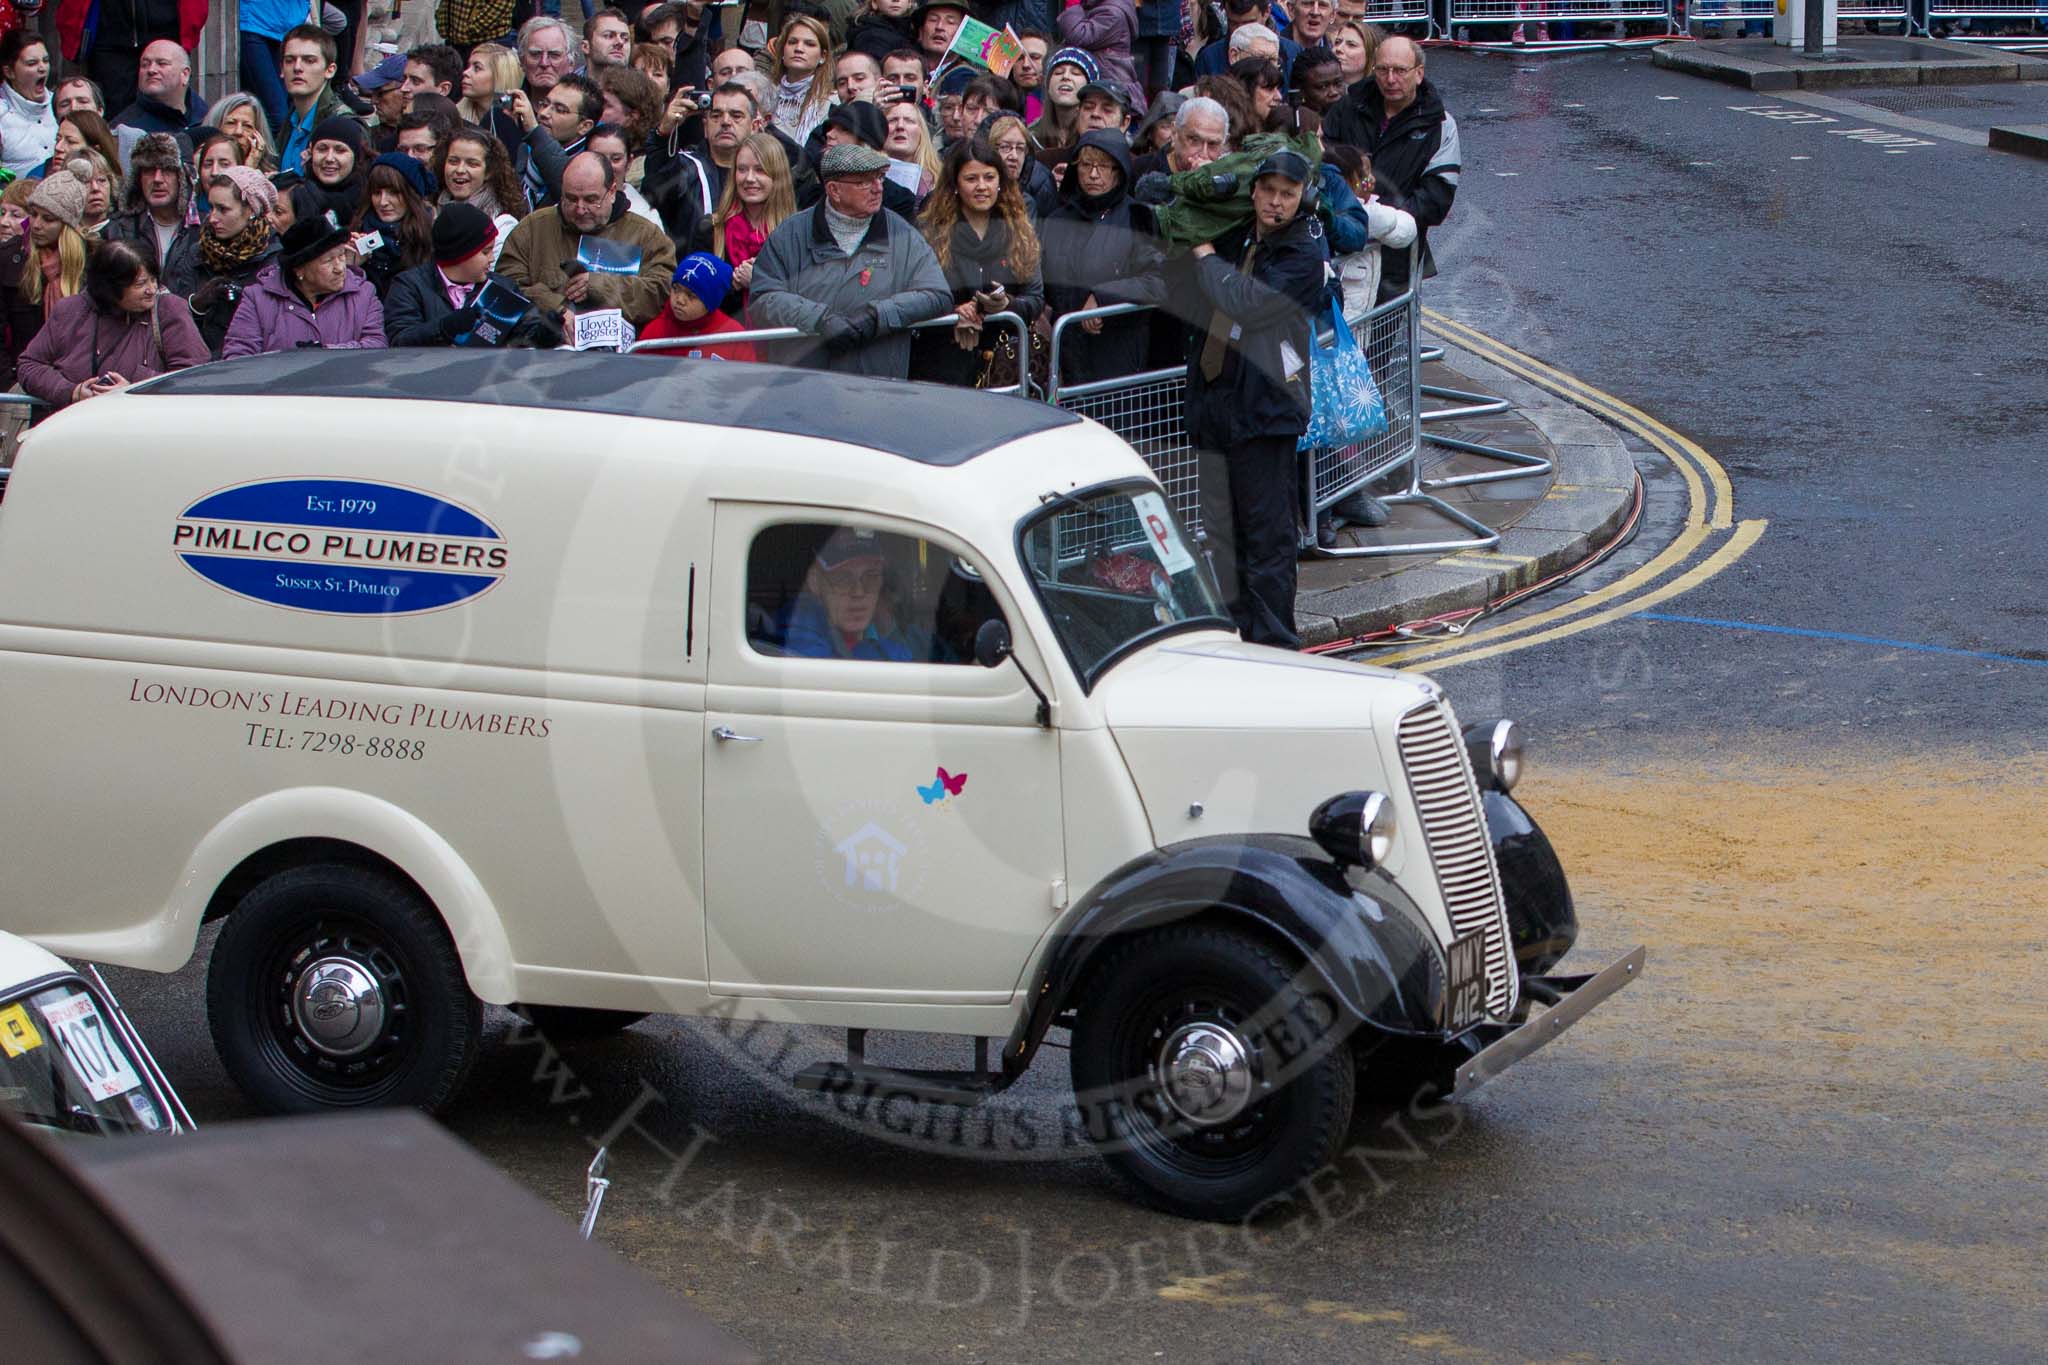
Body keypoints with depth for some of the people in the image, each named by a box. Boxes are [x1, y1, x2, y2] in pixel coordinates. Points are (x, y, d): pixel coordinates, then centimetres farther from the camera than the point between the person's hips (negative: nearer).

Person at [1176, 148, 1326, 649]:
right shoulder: (1234, 238, 13)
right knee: (1222, 530, 11)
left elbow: (1247, 303, -20)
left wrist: (1206, 257, -6)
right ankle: (1237, 630, 20)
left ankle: (1273, 642, 0)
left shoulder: (1304, 255, -8)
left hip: (1267, 407, -7)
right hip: (1216, 401, 7)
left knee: (1268, 533, -4)